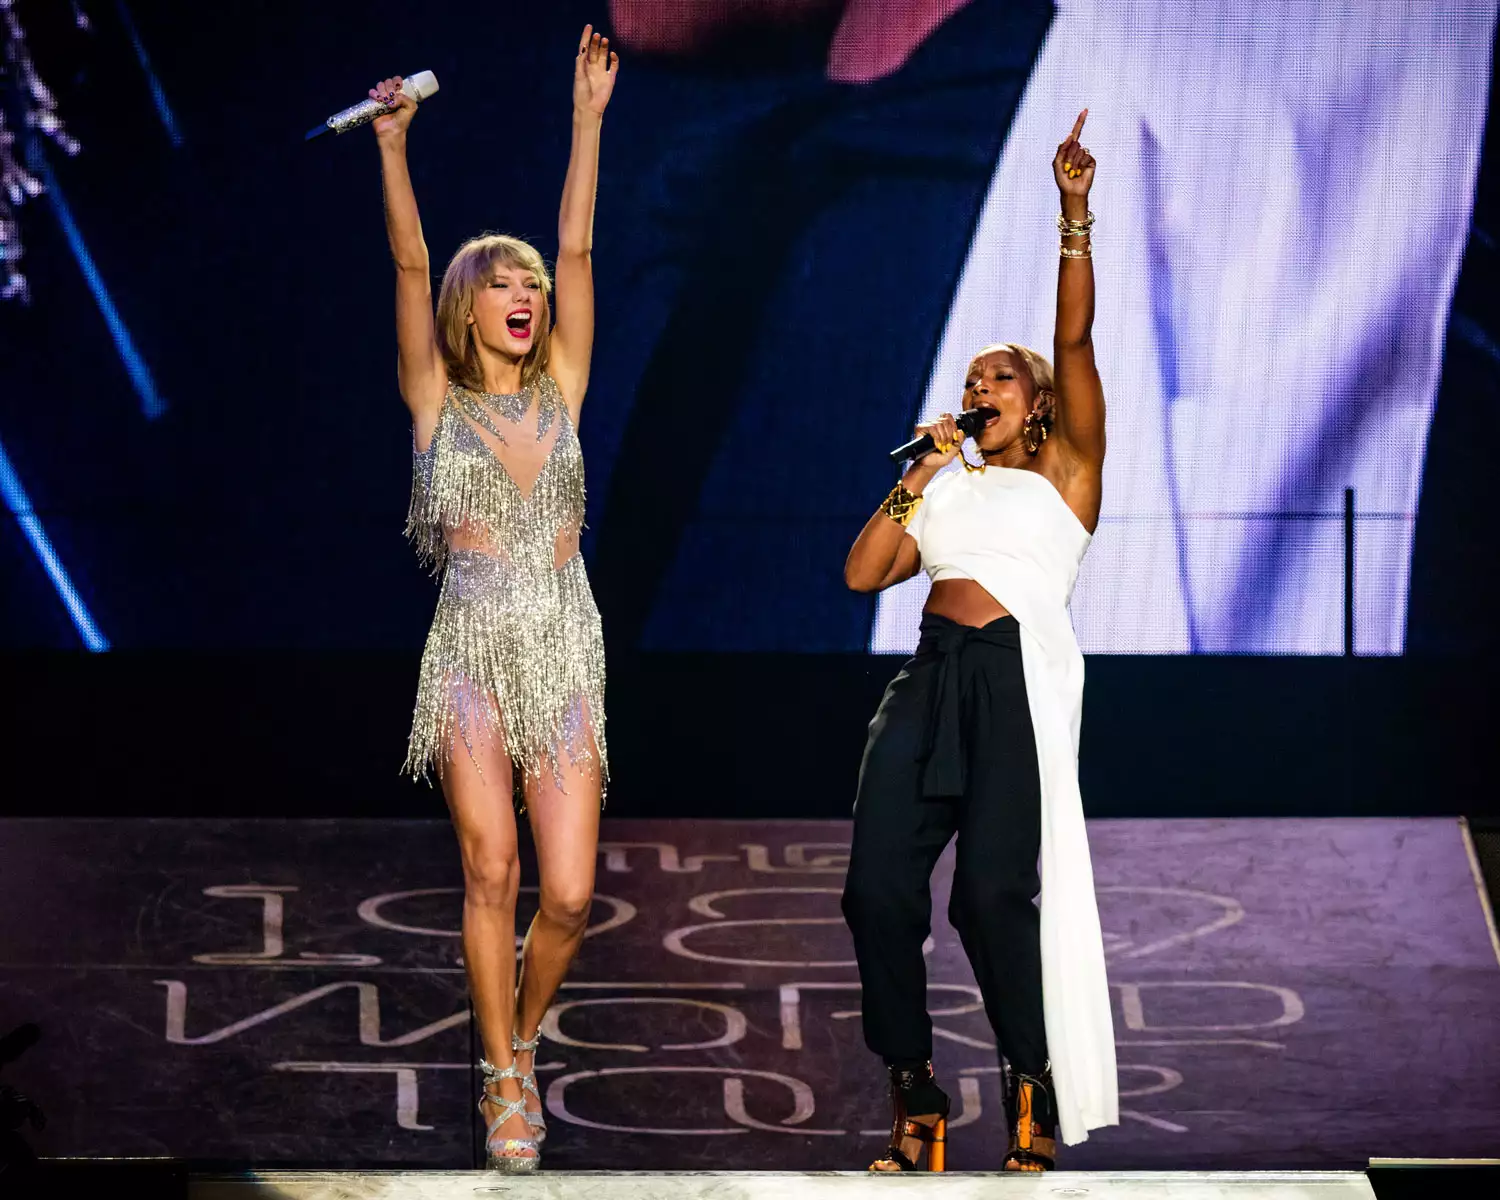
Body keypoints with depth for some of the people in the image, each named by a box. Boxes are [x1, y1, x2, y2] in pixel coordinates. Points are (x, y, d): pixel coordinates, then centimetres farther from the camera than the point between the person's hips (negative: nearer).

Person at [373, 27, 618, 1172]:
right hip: (471, 652, -2)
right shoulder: (437, 401, 6)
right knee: (492, 869, -16)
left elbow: (578, 251, 6)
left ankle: (522, 1035, 21)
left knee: (567, 895, -7)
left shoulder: (560, 391, 11)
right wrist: (393, 147, -14)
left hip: (567, 656, 2)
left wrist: (589, 118, 1)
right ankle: (505, 1082, -5)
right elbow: (411, 266, -4)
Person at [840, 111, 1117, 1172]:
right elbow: (865, 572, 14)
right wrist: (922, 476, 10)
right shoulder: (948, 487, 26)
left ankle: (1035, 1084, 3)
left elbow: (1075, 342, -1)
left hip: (1019, 676, -5)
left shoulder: (1064, 475, 12)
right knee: (878, 887, -8)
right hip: (933, 677, 5)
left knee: (993, 892, -15)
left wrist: (1075, 215, -9)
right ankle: (916, 1098, 2)